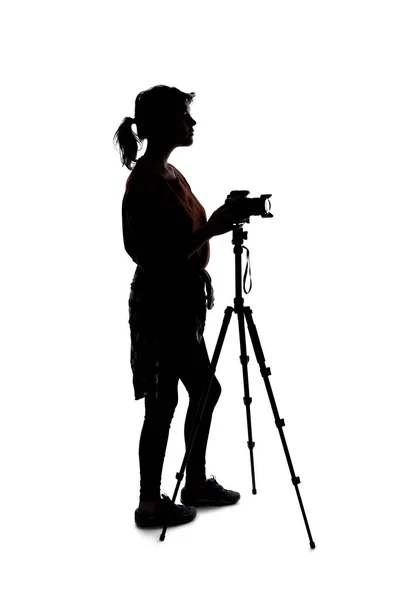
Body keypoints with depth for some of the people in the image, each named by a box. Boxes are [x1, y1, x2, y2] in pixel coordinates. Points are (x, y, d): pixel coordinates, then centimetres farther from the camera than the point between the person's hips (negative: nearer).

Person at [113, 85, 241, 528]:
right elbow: (155, 255, -23)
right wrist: (210, 229, -27)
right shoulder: (145, 181, -18)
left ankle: (196, 483, 31)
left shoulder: (170, 173, 11)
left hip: (182, 298, 10)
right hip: (160, 301, -10)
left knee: (205, 390, 16)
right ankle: (150, 504, 14)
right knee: (163, 401, 0)